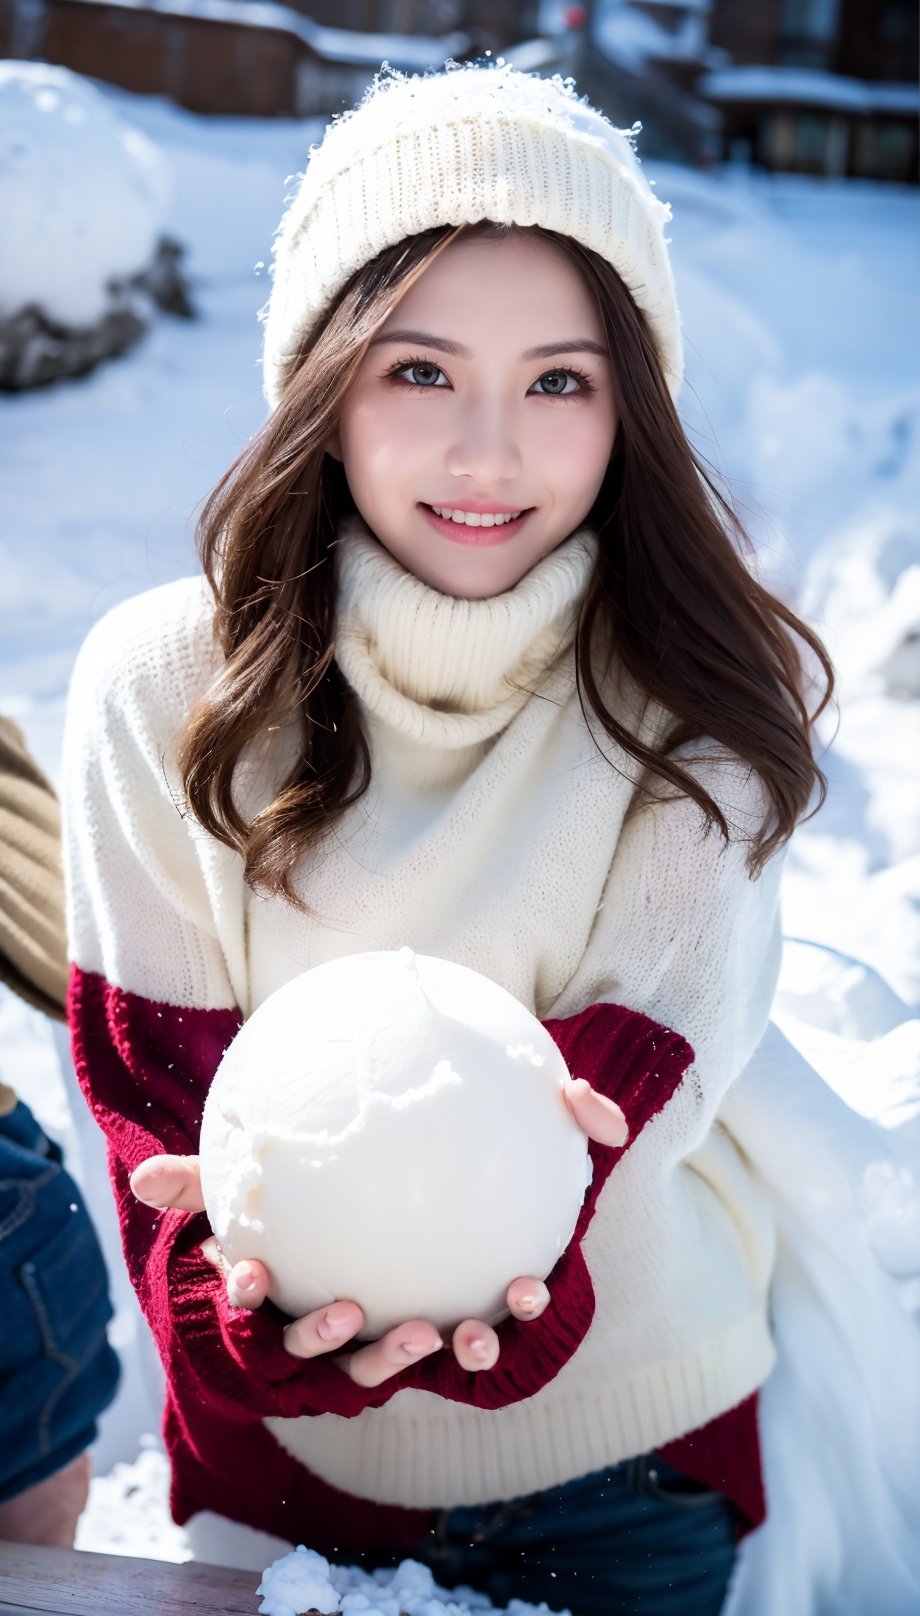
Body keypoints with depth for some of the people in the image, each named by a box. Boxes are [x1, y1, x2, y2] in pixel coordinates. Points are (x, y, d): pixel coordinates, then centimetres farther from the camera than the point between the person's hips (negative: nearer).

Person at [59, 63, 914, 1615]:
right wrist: (250, 1286, -32)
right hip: (288, 1446, 1)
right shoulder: (162, 685, -12)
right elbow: (156, 1069, -12)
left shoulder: (697, 703, -12)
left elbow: (641, 1062, -18)